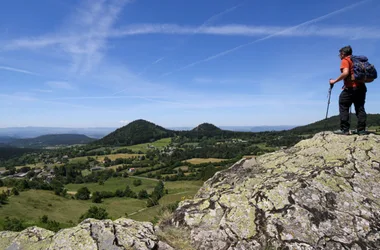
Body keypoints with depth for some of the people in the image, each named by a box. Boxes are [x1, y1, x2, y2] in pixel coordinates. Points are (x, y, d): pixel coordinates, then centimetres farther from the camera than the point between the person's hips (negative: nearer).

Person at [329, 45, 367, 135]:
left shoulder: (345, 60, -3)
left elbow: (345, 73, -20)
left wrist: (335, 81, -11)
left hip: (351, 88, -8)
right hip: (361, 87, 8)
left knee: (343, 107, -4)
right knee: (360, 108, 8)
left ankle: (344, 129, -8)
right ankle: (361, 129, 8)